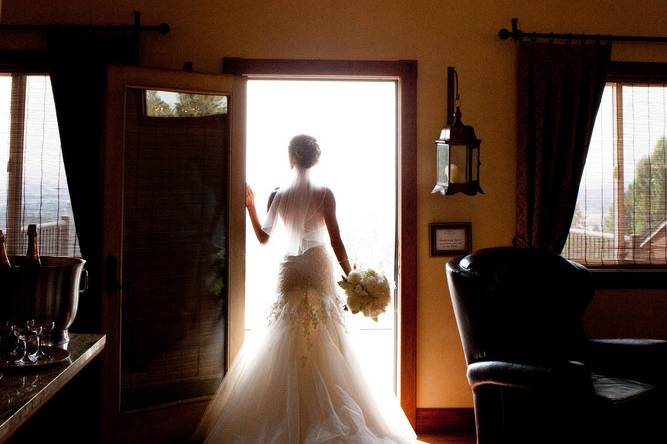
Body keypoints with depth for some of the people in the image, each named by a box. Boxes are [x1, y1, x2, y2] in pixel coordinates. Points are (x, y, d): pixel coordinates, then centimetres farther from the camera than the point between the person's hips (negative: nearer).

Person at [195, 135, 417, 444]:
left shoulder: (278, 196, -1)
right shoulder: (324, 195, -6)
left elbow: (263, 237, 8)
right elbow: (336, 242, -9)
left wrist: (250, 207, 21)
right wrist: (351, 277, -1)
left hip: (289, 272, 2)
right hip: (318, 269, -2)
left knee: (287, 347, 8)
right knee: (325, 346, 5)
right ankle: (325, 417, 7)